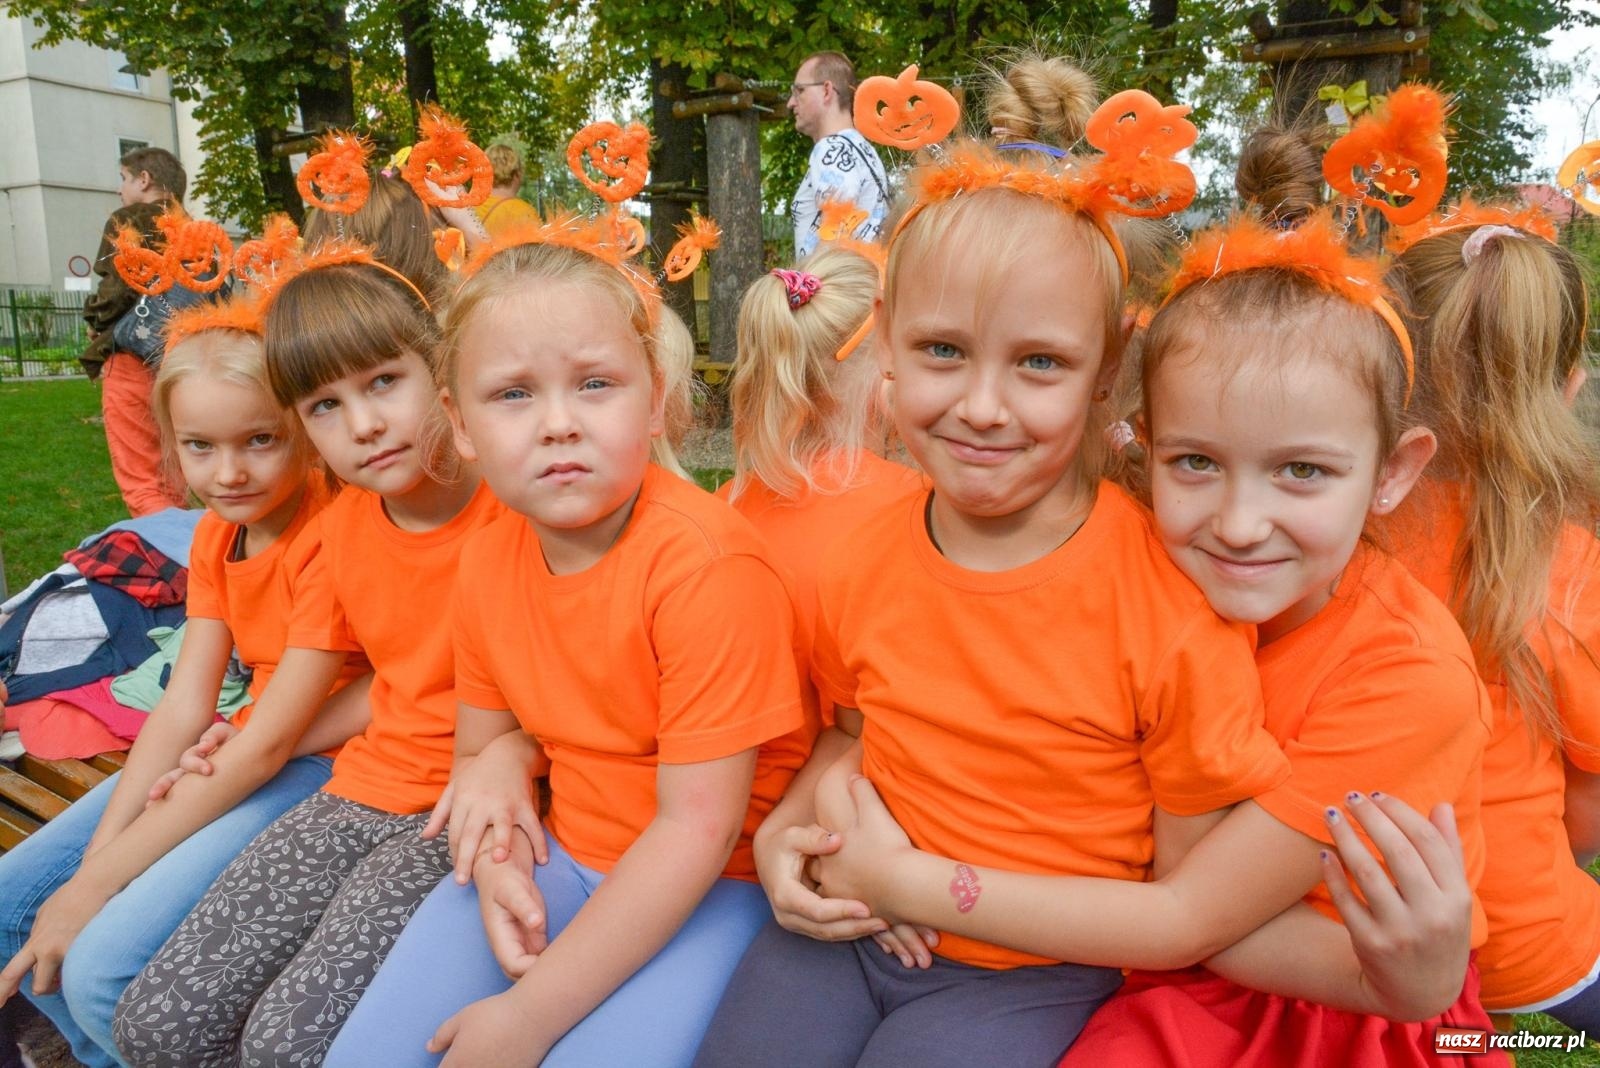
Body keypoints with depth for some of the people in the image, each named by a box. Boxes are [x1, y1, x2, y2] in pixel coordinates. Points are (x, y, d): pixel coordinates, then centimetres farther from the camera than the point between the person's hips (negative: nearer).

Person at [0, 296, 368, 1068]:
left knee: (101, 966, -20)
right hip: (242, 754, 8)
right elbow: (183, 706, -2)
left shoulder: (333, 539, -23)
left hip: (326, 764, -8)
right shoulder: (216, 535, 3)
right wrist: (93, 858, -14)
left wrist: (96, 883, -18)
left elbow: (267, 745, -23)